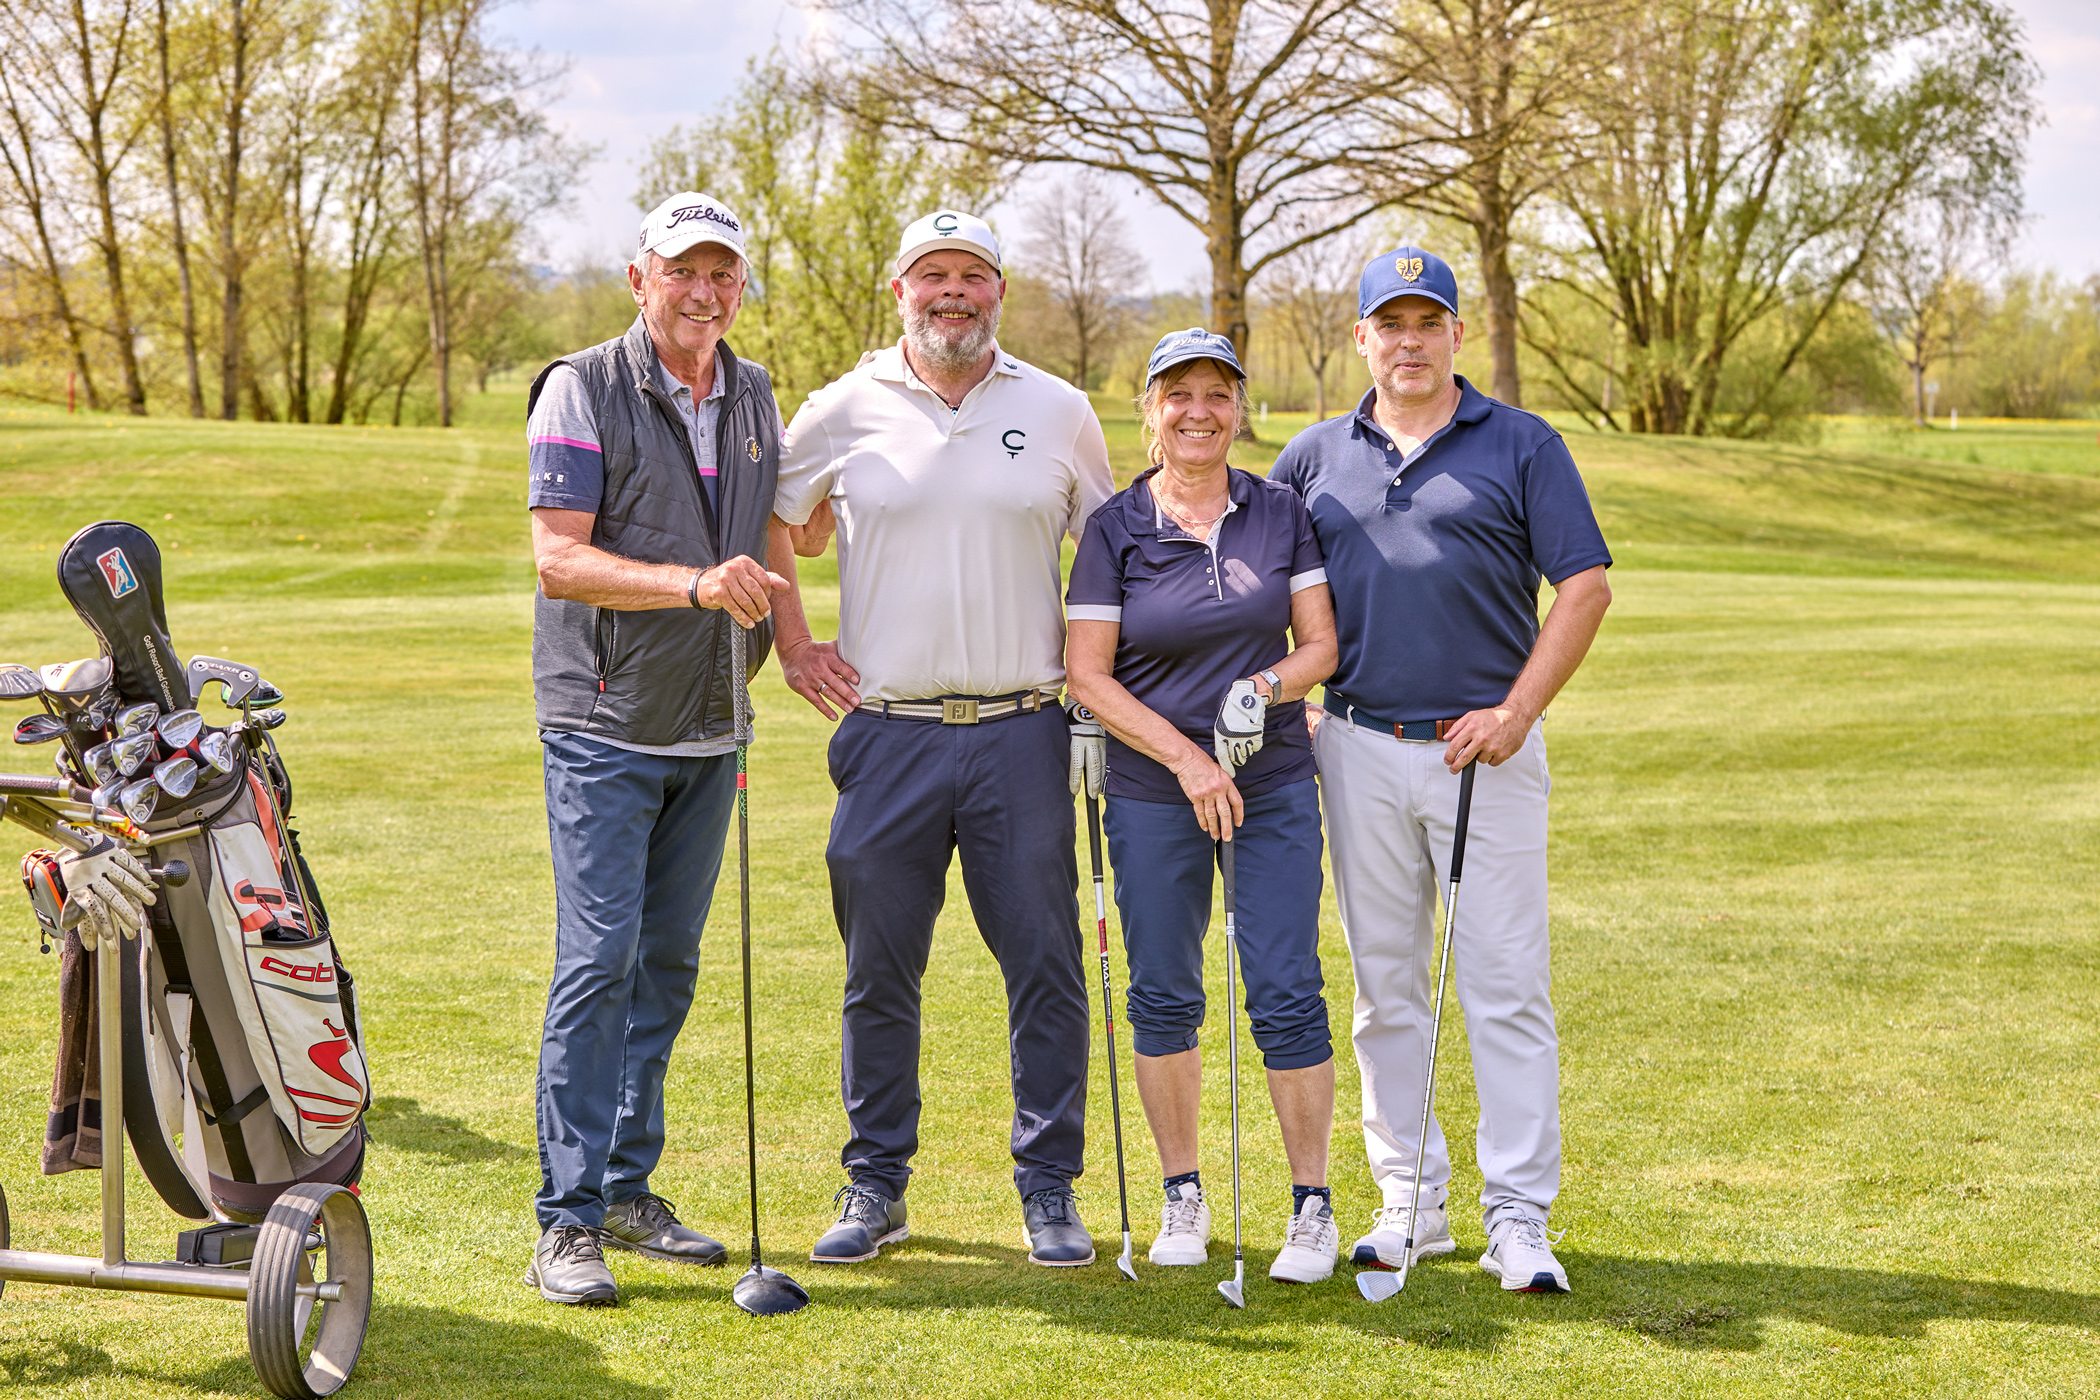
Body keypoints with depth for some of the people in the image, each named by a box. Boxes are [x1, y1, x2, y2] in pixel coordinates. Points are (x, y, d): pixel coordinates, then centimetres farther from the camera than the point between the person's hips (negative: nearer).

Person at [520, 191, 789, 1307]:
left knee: (668, 960, 10)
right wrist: (695, 584, -29)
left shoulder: (753, 397, 11)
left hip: (710, 728, 6)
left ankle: (628, 1185, 20)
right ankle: (568, 1217, -3)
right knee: (598, 961, -9)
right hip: (606, 724, -6)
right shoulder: (581, 390, -9)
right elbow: (559, 557, -18)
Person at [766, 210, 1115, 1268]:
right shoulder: (846, 410, 3)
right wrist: (793, 643, 9)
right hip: (888, 734, 0)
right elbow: (768, 522, 16)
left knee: (1045, 966, 1)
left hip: (1024, 735, 0)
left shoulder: (1059, 413, 6)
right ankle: (875, 1184, 19)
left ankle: (1049, 1188, 13)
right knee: (878, 972, 6)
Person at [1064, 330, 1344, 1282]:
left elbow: (1322, 640, 6)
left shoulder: (1281, 514, 5)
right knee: (1164, 996, 6)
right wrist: (1185, 755, -14)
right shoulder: (1114, 528, -1)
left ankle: (1313, 1204, 6)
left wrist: (1276, 683, -16)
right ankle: (1182, 1195, 22)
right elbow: (1087, 672, -4)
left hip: (1274, 784, 1)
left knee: (1287, 995, -4)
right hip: (1153, 793, 0)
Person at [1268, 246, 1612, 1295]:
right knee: (1385, 988, 7)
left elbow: (1585, 586, -1)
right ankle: (1410, 1202, 16)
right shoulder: (1314, 457, 12)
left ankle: (1518, 1217, 0)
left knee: (1507, 986, -4)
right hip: (1361, 749, 3)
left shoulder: (1522, 447, 3)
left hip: (1486, 747, -3)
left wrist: (1517, 711, -10)